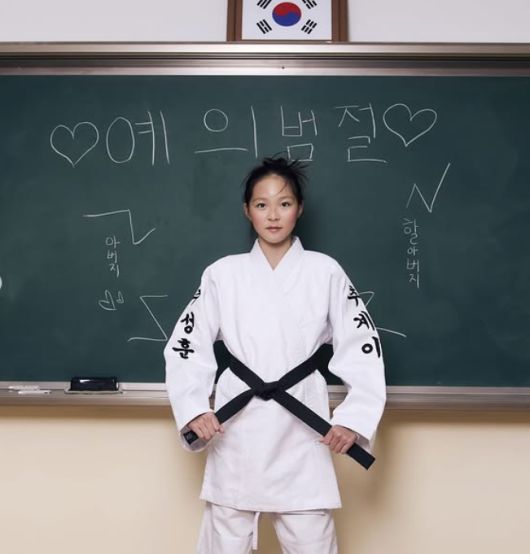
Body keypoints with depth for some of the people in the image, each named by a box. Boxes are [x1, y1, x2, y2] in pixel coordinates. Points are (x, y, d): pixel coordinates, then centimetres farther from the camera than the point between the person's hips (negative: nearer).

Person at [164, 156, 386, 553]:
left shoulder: (325, 272, 0)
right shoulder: (222, 274, 3)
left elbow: (362, 347, 2)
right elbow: (185, 346, 6)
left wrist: (355, 418, -8)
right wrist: (193, 409, -7)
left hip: (302, 439, 0)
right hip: (236, 439, 1)